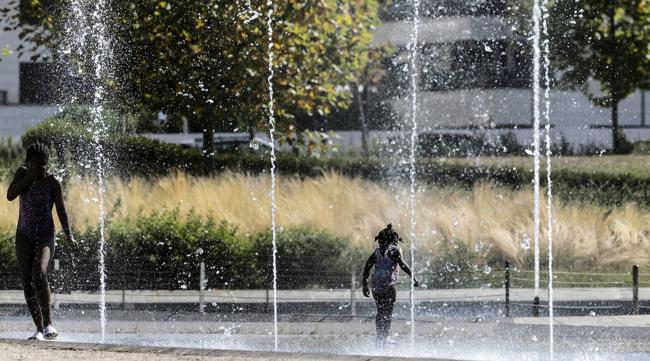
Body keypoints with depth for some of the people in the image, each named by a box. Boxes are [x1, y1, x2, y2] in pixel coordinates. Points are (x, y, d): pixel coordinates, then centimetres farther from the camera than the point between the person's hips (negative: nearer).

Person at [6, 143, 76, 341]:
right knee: (27, 283, 0)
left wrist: (69, 235, -15)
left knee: (39, 273, -27)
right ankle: (39, 328, 6)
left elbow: (61, 210, -5)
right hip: (24, 236, 4)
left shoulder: (52, 182, -7)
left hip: (45, 235, -4)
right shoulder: (22, 173, 3)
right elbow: (10, 195, -9)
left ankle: (48, 322, -22)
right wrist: (29, 176, -16)